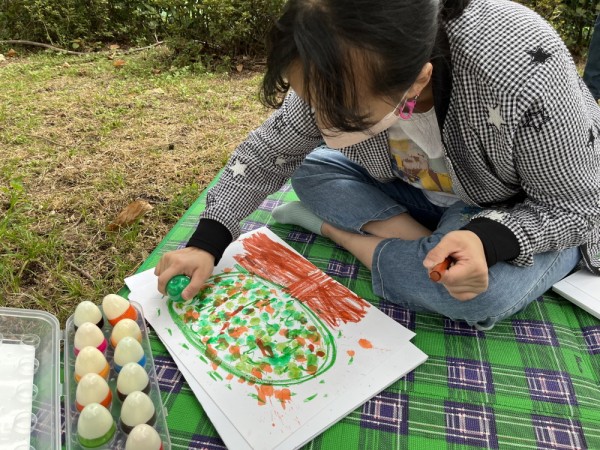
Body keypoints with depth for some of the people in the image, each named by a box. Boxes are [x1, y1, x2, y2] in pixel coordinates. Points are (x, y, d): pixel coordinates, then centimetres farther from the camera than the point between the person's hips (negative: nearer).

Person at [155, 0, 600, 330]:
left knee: (486, 291, -36)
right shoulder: (341, 75, -22)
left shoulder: (526, 77, -37)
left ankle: (330, 227, -14)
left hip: (524, 218, -3)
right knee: (309, 169, -10)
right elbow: (267, 152, -11)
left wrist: (487, 241, -42)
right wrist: (207, 243, -20)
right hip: (425, 193, 4)